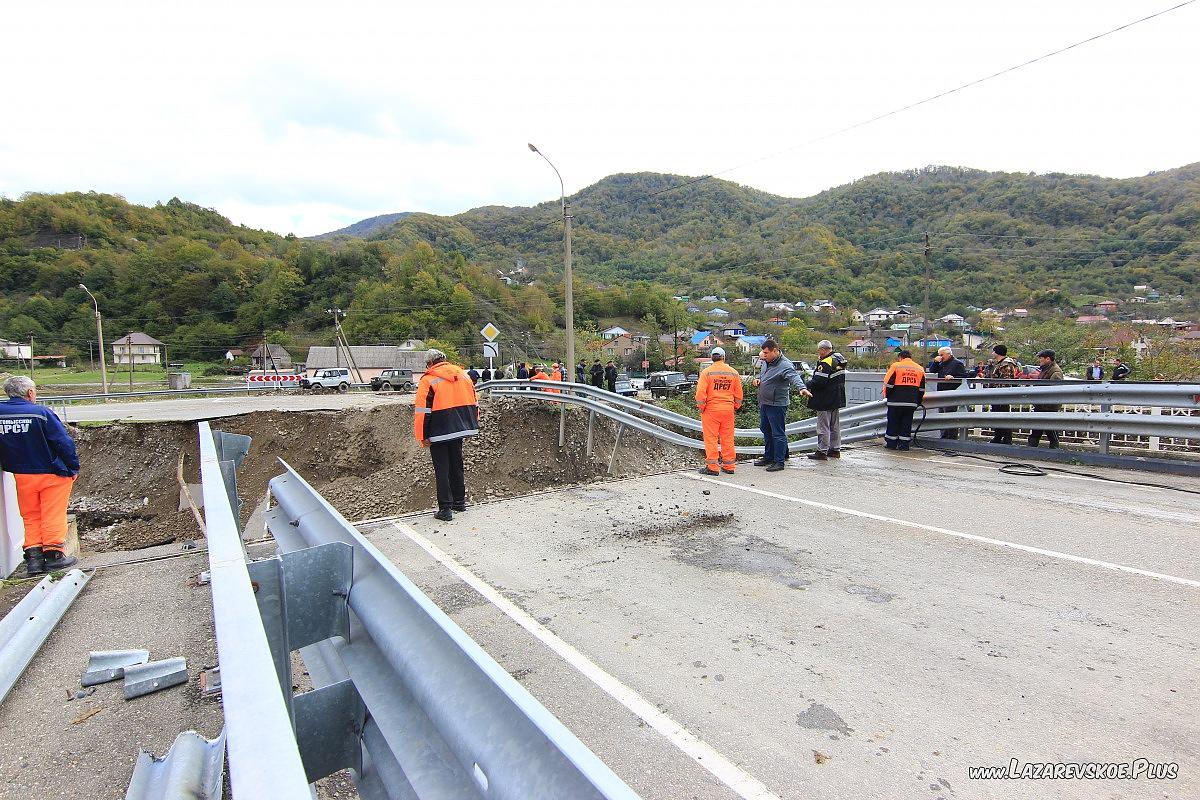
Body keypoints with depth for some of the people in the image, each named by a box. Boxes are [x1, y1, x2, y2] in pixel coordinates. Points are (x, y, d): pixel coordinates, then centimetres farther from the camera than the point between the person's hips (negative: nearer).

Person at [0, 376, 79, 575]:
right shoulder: (41, 413, -16)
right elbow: (64, 443, -14)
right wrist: (73, 468, -5)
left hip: (21, 475, 4)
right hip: (52, 474, -4)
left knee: (30, 517, 16)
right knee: (53, 516, 6)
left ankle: (33, 558, 15)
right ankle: (54, 555, 11)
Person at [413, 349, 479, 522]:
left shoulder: (428, 380, -10)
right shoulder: (463, 375, 8)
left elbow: (422, 411, -12)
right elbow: (474, 403, 13)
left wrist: (423, 437, -6)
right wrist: (472, 426, 22)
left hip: (439, 433, -6)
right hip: (460, 430, 6)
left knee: (442, 470, 2)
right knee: (456, 465, 19)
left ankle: (445, 509, 5)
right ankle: (459, 501, 29)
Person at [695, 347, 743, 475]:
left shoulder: (707, 372, -7)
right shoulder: (734, 372, 6)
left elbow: (700, 393, -12)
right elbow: (739, 394, 11)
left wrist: (701, 407, 0)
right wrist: (735, 407, 21)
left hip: (711, 410, -4)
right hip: (728, 410, 4)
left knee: (711, 439, 1)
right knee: (728, 438, 11)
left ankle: (712, 467, 2)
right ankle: (729, 466, 18)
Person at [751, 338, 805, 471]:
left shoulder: (785, 365, -19)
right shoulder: (766, 362, 8)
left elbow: (794, 377, -36)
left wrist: (801, 387, -54)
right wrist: (758, 379, 6)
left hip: (777, 404, -9)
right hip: (764, 403, 9)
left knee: (778, 434, -1)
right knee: (766, 431, 19)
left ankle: (779, 461, 7)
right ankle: (768, 457, 33)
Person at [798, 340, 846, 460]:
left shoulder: (825, 363, -21)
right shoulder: (839, 358, 8)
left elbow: (818, 381, -25)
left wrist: (806, 387, -12)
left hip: (826, 401, -10)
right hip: (837, 399, 10)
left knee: (823, 426, -3)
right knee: (835, 425, 16)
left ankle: (822, 451, 2)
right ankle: (835, 449, 24)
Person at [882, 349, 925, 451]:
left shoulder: (896, 366, -3)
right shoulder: (920, 369, 12)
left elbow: (888, 384, -6)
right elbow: (922, 389, 15)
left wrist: (887, 396, 7)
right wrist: (918, 402, 21)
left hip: (896, 401, -4)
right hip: (912, 402, 4)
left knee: (893, 422, 6)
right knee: (907, 423, 10)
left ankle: (891, 443, 10)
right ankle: (904, 444, 10)